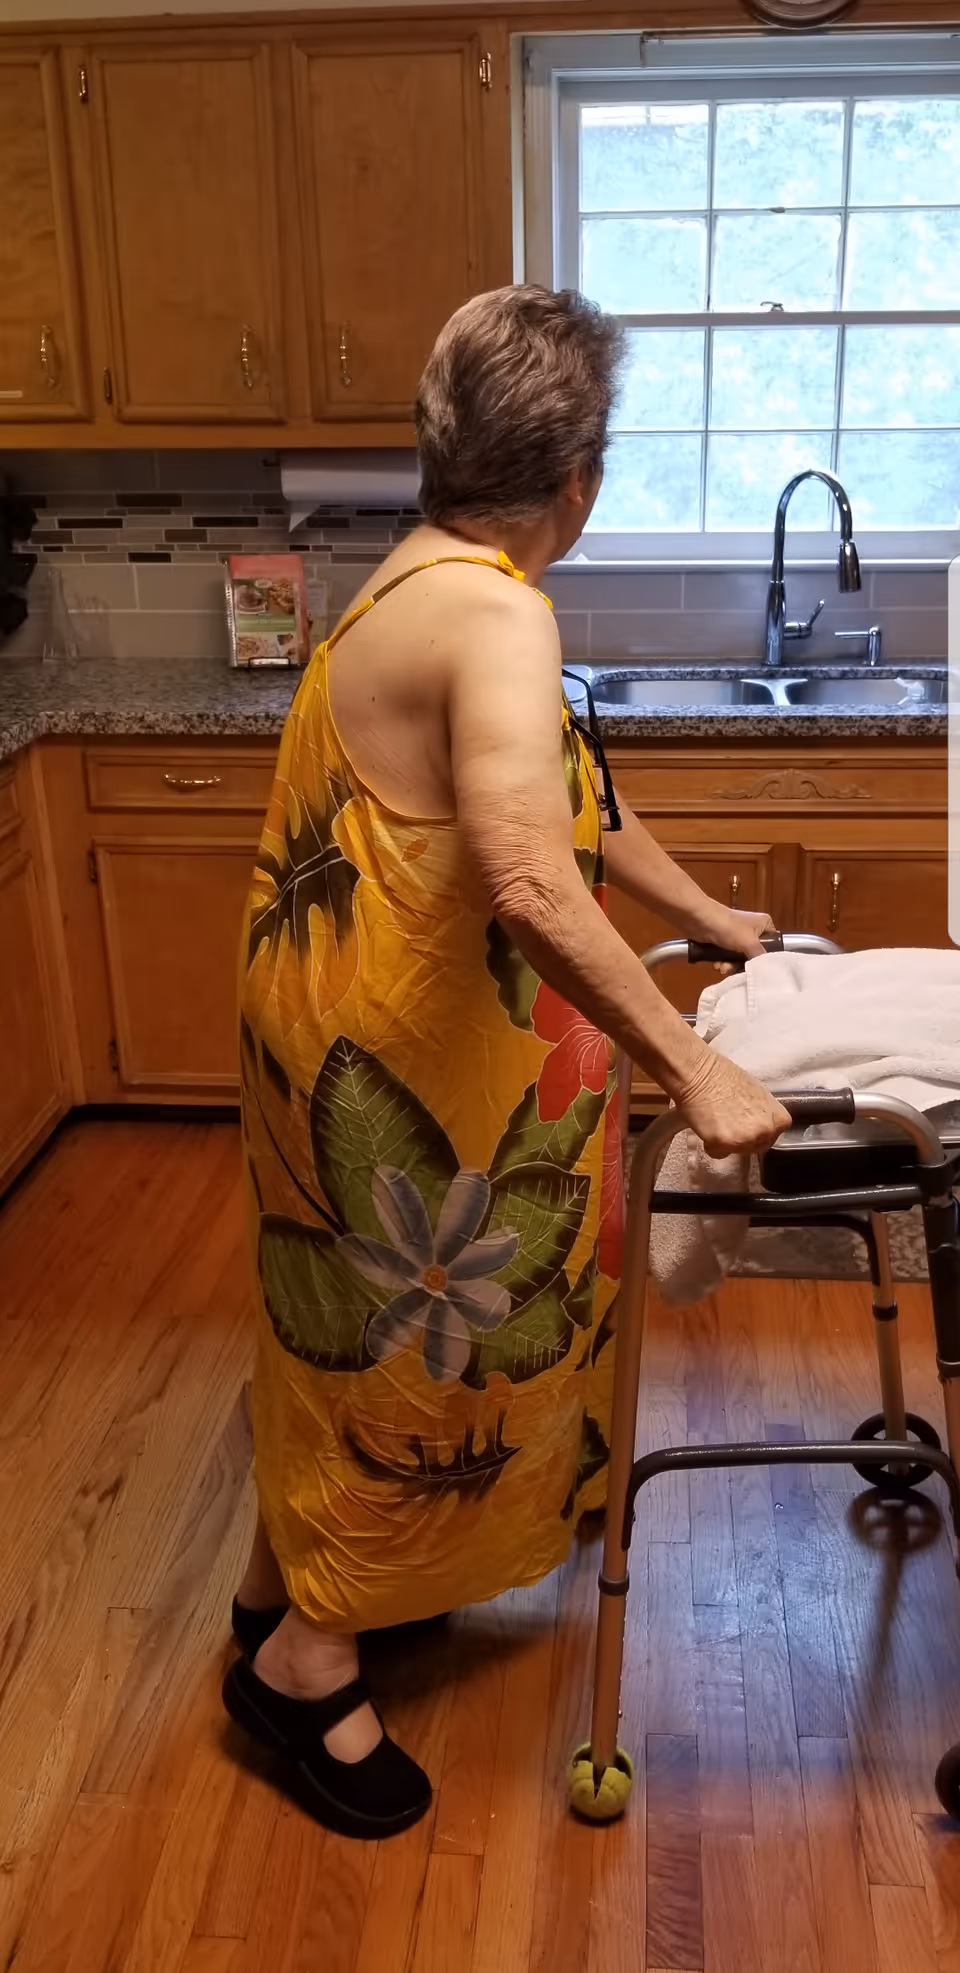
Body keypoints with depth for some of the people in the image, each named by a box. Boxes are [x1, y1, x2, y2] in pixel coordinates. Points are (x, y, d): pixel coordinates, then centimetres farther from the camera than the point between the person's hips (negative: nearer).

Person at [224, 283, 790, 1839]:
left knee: (354, 1328, 23)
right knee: (423, 1339, 8)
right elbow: (531, 883, -37)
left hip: (370, 1035, 10)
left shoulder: (437, 584, 9)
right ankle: (305, 1656, 27)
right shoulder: (495, 610, -24)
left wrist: (709, 919, 24)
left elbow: (570, 792, 17)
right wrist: (695, 1071, -31)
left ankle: (290, 1584, 44)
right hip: (403, 1058, -10)